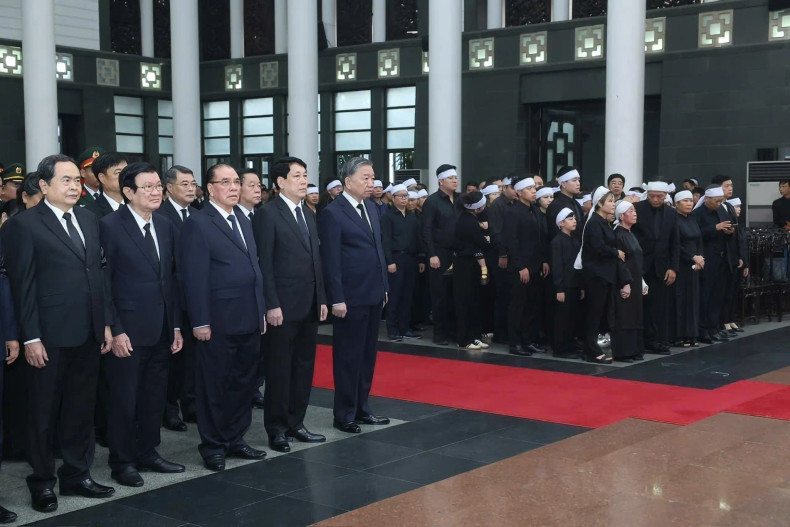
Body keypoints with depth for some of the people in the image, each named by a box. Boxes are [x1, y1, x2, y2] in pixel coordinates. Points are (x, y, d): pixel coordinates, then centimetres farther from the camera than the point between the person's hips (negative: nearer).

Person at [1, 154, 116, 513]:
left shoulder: (89, 221, 11)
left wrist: (106, 323, 9)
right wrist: (30, 338, -12)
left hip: (88, 334, 5)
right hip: (50, 336, -5)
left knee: (81, 409, 13)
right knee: (44, 412, 8)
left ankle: (77, 475, 26)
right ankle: (42, 482, 20)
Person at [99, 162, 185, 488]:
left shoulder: (166, 227, 9)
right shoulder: (110, 226, -9)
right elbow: (103, 282, -11)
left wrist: (176, 326, 9)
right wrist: (114, 330, -15)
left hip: (161, 329, 6)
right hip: (127, 329, -6)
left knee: (155, 397, 14)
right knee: (123, 398, 4)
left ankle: (148, 453, 28)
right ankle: (122, 462, 18)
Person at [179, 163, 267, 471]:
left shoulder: (243, 222, 16)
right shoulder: (198, 224, -8)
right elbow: (194, 277, -13)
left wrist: (261, 311, 13)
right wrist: (200, 322, -17)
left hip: (249, 320, 7)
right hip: (218, 323, -7)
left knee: (244, 383, 13)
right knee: (214, 387, 5)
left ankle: (235, 439, 26)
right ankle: (213, 446, 17)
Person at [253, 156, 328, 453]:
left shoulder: (308, 214, 15)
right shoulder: (267, 214, -8)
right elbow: (264, 263, -12)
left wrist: (322, 299, 12)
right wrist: (272, 304, -16)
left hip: (310, 306, 7)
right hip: (283, 306, -7)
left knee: (304, 367, 11)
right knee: (279, 369, 2)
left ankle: (295, 423, 22)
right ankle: (276, 429, 13)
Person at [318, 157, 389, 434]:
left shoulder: (370, 209, 12)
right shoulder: (332, 213, -11)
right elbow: (331, 260, -13)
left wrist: (384, 287, 13)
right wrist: (337, 299, -16)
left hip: (374, 296, 7)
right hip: (351, 298, -7)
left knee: (367, 356, 14)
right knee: (349, 358, 2)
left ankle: (362, 409, 24)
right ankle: (344, 415, 13)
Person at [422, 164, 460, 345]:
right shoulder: (432, 201, -5)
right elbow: (426, 230, -8)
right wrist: (432, 255, -14)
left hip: (457, 254, 5)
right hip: (440, 255, -4)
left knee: (454, 294, 7)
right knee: (440, 294, 1)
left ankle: (452, 330, 16)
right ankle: (439, 333, 9)